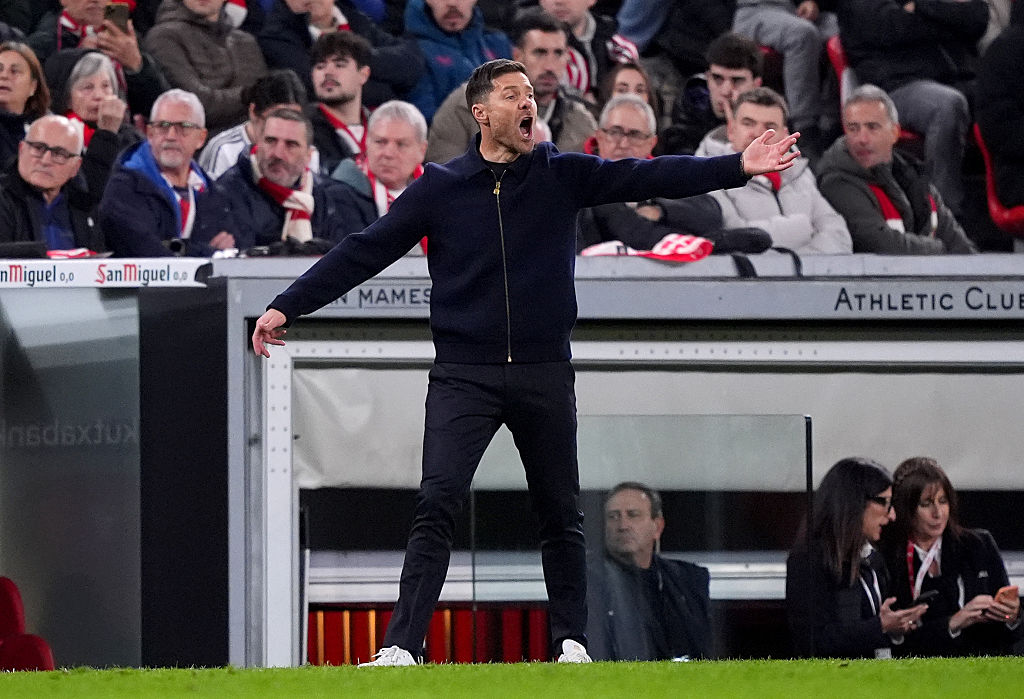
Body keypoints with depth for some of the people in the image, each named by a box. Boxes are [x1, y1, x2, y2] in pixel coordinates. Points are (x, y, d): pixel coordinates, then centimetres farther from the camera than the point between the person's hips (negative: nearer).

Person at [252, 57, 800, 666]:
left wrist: (739, 167, -14)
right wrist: (288, 306, -1)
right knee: (437, 505, -14)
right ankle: (401, 649, -17)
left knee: (561, 514, 9)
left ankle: (571, 640, 24)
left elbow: (646, 178, -4)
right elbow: (365, 251, 3)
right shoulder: (440, 188, 2)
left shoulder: (563, 176, 4)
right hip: (464, 375, -2)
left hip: (545, 374, 2)